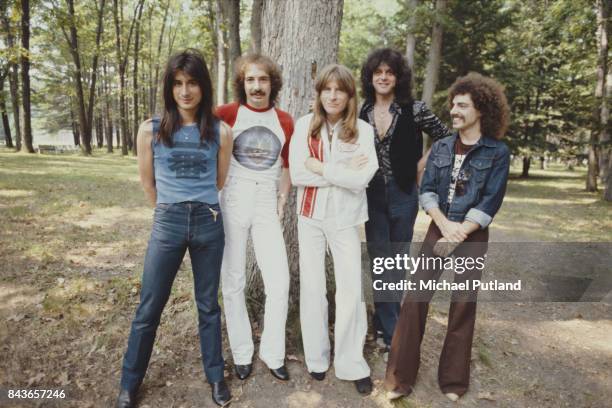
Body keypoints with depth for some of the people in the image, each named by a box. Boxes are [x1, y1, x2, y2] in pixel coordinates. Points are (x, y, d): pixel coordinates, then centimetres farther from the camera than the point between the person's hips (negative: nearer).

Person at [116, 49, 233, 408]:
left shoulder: (220, 131, -2)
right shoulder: (151, 130, -3)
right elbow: (148, 182, 9)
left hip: (209, 224, 0)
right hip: (167, 224, 0)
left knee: (208, 304, 14)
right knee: (149, 308, 9)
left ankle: (216, 376, 31)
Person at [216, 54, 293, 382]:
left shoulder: (285, 122, 6)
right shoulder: (227, 114, -4)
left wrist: (281, 202, 7)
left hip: (267, 206, 2)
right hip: (232, 203, -2)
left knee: (279, 282, -2)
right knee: (233, 282, 6)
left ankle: (272, 353, 18)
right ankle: (241, 352, 24)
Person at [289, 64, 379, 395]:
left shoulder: (363, 131, -3)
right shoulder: (305, 125, 0)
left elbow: (362, 178, -14)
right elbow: (296, 174, -10)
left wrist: (321, 168, -13)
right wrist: (343, 171, -14)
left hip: (345, 219, -1)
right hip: (310, 215, 1)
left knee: (351, 290, 0)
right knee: (312, 288, 9)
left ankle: (351, 364, 18)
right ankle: (316, 357, 27)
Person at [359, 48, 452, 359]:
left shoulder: (414, 109, -6)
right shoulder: (361, 113, 2)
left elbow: (447, 139, 2)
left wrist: (424, 164, -3)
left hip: (402, 194, -1)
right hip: (372, 195, 2)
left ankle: (382, 324, 29)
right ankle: (392, 337, 17)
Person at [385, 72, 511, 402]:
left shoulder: (498, 152, -4)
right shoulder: (441, 147, 6)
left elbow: (490, 202, -9)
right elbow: (426, 190, -1)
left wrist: (459, 234, -15)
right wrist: (445, 225, -16)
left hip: (472, 237, -2)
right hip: (437, 230, 3)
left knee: (464, 304, 5)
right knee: (416, 299, -4)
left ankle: (453, 381, 23)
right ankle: (400, 375, 8)